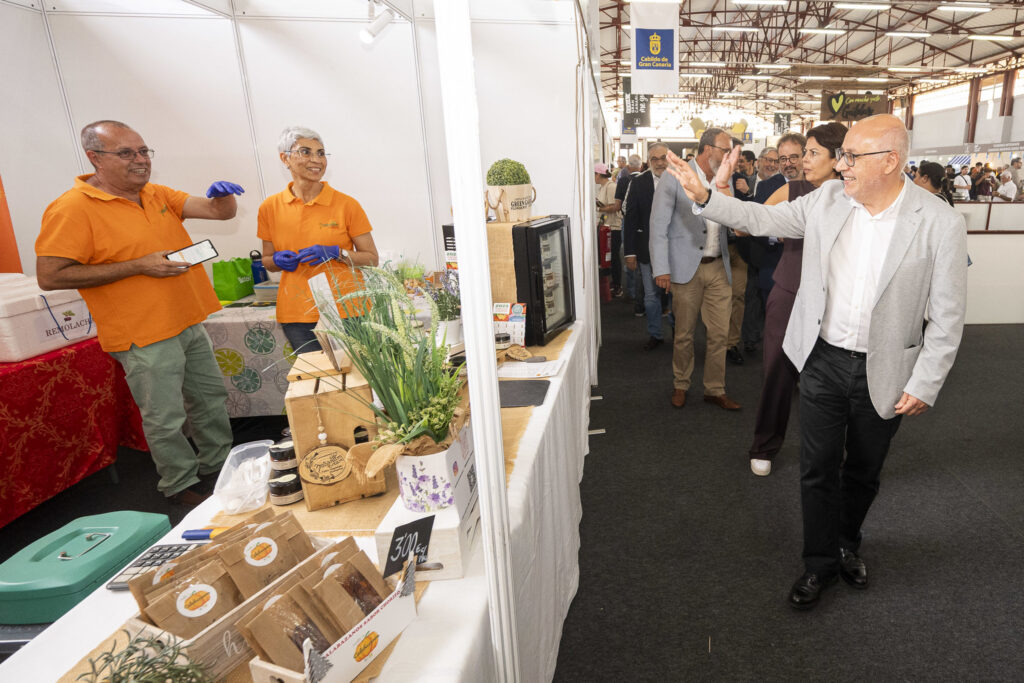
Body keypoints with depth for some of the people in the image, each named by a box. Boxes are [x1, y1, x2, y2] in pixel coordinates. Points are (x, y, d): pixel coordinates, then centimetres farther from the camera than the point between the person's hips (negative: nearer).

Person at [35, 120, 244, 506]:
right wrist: (139, 266, -20)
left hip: (190, 323, 7)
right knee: (166, 418, 4)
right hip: (145, 336, -7)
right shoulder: (73, 208, -13)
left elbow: (220, 211, 5)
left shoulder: (159, 195, 8)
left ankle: (218, 464, 37)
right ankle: (181, 485, 24)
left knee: (211, 399, 18)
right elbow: (50, 276, -17)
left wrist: (223, 195, -21)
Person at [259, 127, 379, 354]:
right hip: (296, 314, 2)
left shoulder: (346, 204, -3)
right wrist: (279, 260, -6)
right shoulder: (271, 207, 5)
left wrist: (336, 253, -15)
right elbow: (267, 261, 17)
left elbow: (371, 258, 1)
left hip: (345, 310, -2)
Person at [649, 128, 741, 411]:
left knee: (720, 334, 7)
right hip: (687, 268, -5)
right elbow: (659, 225, -9)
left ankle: (715, 389, 21)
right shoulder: (675, 178, -7)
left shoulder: (725, 181, 10)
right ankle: (680, 385, 27)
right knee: (684, 334, 7)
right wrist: (661, 268, -15)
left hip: (718, 268, 5)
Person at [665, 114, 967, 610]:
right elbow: (761, 219, 6)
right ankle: (821, 562, 30)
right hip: (823, 360, 2)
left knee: (863, 472, 18)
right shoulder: (828, 199, -4)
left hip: (884, 372, -1)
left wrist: (924, 385, -10)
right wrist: (703, 197, -4)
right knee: (818, 468, 9)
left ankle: (846, 544, 46)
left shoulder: (940, 224, -13)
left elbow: (947, 317, -9)